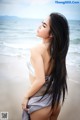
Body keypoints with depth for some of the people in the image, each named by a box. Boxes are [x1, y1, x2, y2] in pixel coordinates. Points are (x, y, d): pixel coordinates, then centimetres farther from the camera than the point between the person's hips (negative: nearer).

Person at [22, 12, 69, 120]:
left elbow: (40, 80, -28)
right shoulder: (58, 48, -4)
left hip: (41, 101, -6)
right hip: (57, 98, 6)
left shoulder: (36, 50, -23)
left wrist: (26, 97, -13)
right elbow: (60, 74, 4)